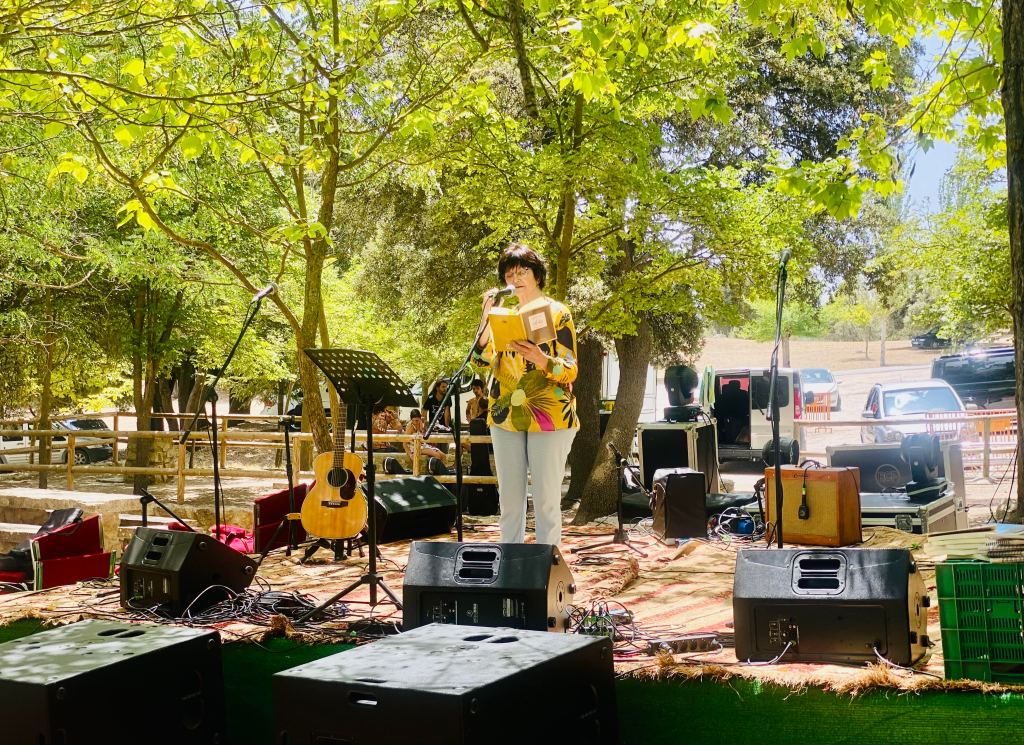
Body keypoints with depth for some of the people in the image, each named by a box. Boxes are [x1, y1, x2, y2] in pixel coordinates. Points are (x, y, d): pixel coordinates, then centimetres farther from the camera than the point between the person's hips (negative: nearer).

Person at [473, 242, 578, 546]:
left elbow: (570, 371, -7)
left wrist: (540, 359, -26)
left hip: (548, 417, -4)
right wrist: (488, 317, -12)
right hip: (506, 415, 4)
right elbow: (483, 358, -1)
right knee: (509, 500, 8)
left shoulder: (558, 313, -1)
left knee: (546, 500, -4)